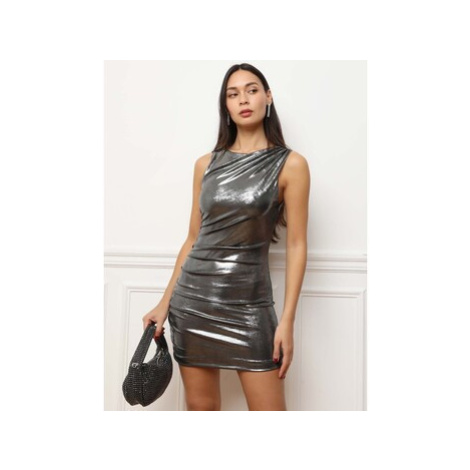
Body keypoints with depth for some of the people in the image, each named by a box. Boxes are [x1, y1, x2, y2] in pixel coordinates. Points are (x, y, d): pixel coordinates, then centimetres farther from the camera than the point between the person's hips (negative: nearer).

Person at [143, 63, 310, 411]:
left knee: (270, 410, -1)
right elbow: (193, 239, 11)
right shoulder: (206, 164, 7)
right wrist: (165, 303, 9)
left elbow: (296, 245, -5)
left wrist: (287, 320, -11)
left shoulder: (290, 164, -3)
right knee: (200, 407, 10)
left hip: (248, 304, -3)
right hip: (192, 297, 3)